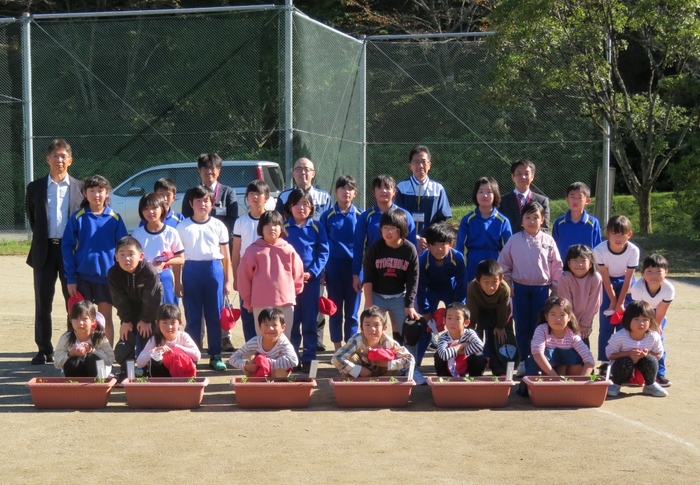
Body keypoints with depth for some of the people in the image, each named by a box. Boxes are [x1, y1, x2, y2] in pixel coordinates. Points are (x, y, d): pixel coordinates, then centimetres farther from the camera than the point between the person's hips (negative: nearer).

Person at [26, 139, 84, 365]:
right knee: (43, 304, 4)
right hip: (44, 250, 1)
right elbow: (32, 218, 16)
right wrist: (41, 238, 10)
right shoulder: (35, 188, 7)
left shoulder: (79, 187, 4)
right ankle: (44, 350, 12)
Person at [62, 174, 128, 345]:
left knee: (106, 318, 9)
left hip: (106, 276, 0)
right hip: (82, 276, 0)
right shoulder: (77, 217, -2)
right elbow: (67, 247, -2)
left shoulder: (115, 219, -1)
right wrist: (70, 278, -7)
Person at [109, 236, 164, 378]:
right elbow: (119, 300, -12)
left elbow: (151, 299, -20)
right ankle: (125, 374, 12)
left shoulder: (149, 272, -28)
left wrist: (146, 320, -14)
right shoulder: (113, 273, -19)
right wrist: (126, 320, -10)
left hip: (149, 310, -3)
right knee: (125, 341, -3)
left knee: (148, 342, -6)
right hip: (130, 311, 3)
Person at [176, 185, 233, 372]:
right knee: (192, 316, 3)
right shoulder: (183, 227, 6)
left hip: (214, 270, 0)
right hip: (191, 270, 0)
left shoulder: (218, 226, 7)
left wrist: (228, 280, 4)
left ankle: (215, 355, 11)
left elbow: (226, 256, 9)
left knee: (214, 315, 3)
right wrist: (177, 282, 2)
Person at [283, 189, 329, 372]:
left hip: (311, 280, 0)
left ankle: (309, 357, 11)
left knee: (310, 320, 4)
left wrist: (312, 272, -12)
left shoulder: (317, 227, 4)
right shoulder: (284, 228, 3)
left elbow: (323, 252, 0)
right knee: (291, 321, 5)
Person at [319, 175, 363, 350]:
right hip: (334, 266, 0)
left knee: (352, 311, 5)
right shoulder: (327, 216, 2)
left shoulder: (360, 216, 3)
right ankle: (337, 350, 15)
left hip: (354, 266, 0)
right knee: (335, 311, 6)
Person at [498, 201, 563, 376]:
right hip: (520, 288, 0)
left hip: (541, 288, 0)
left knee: (538, 327, 6)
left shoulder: (548, 241, -1)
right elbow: (503, 263, 4)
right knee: (522, 326, 6)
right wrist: (507, 284, 1)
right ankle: (523, 360, 15)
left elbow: (557, 266, 3)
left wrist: (556, 288, 2)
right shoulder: (514, 240, -2)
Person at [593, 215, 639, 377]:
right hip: (607, 285, 0)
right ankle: (604, 363, 1)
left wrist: (620, 303, -14)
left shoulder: (633, 251, -25)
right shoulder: (599, 250, -28)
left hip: (625, 284, 0)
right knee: (606, 325, -4)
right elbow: (606, 278, -18)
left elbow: (628, 279, -17)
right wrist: (613, 302, -14)